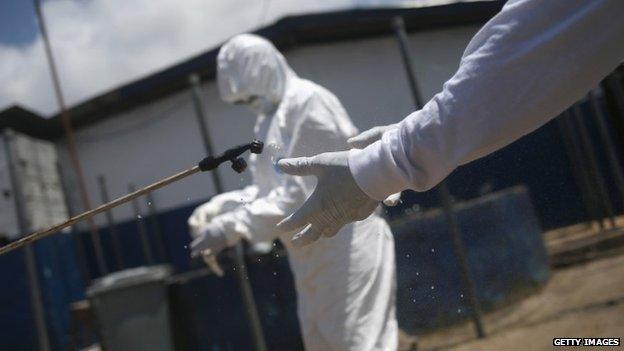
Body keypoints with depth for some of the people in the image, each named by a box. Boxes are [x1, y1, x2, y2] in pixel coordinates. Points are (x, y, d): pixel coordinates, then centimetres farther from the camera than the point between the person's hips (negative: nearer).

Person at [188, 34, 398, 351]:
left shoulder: (309, 103, -17)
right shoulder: (275, 116, 11)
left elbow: (301, 192, -23)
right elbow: (271, 189, 14)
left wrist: (232, 228, -22)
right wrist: (221, 207, 1)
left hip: (346, 252, -9)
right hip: (317, 258, 9)